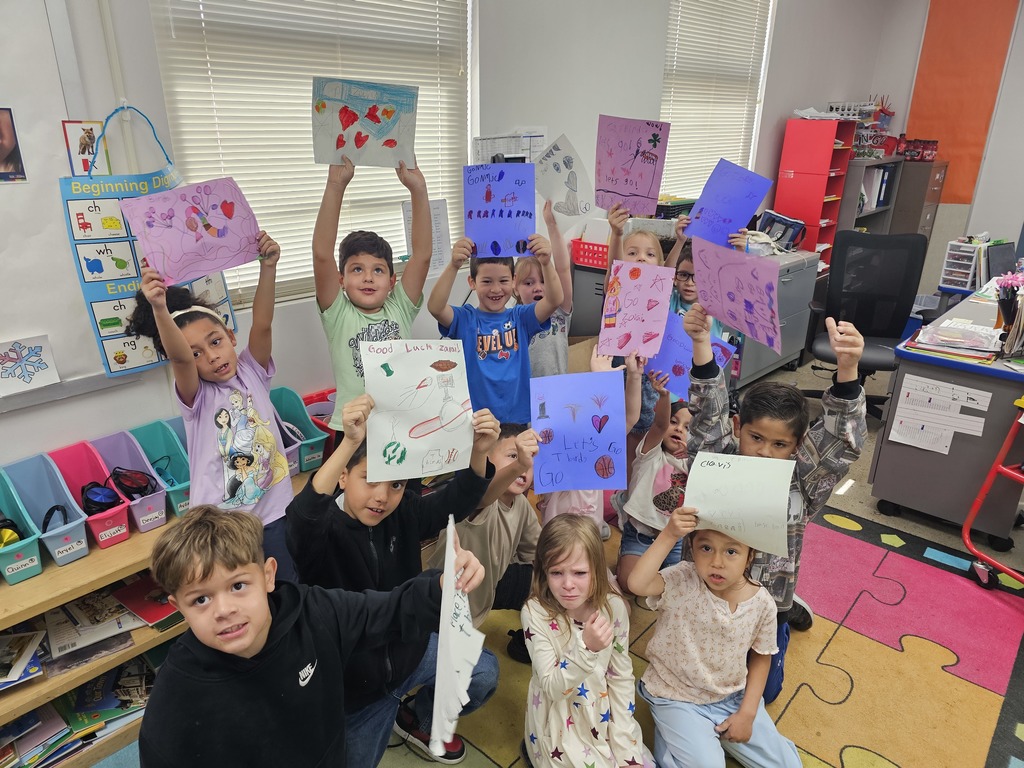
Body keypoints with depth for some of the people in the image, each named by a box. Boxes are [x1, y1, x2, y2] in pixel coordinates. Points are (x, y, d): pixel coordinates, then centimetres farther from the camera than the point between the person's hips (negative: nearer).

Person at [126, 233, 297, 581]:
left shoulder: (252, 373, -1)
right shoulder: (196, 396, -9)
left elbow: (262, 325, -16)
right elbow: (179, 357, -29)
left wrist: (267, 268, -29)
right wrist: (159, 309, -46)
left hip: (275, 514, 3)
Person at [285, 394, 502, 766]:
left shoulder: (404, 513, -9)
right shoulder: (322, 529, -26)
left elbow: (456, 501, -14)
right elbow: (302, 516, -48)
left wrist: (478, 452, -36)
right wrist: (349, 442, -62)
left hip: (405, 647, 4)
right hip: (351, 675, -4)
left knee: (484, 672, 3)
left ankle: (418, 721, 29)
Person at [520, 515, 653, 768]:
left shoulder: (613, 607, -14)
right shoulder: (536, 613, -23)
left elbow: (621, 677, -3)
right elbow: (552, 688, -22)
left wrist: (625, 745, -6)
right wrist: (586, 649, -38)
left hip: (604, 715, 3)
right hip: (560, 726, -3)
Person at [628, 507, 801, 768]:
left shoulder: (762, 603, -13)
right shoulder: (682, 581, -22)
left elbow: (761, 657, 2)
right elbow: (637, 583, -42)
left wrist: (747, 713, -2)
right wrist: (669, 536, -43)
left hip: (734, 696, 4)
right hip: (678, 697, -4)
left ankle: (715, 734, 24)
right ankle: (672, 737, 10)